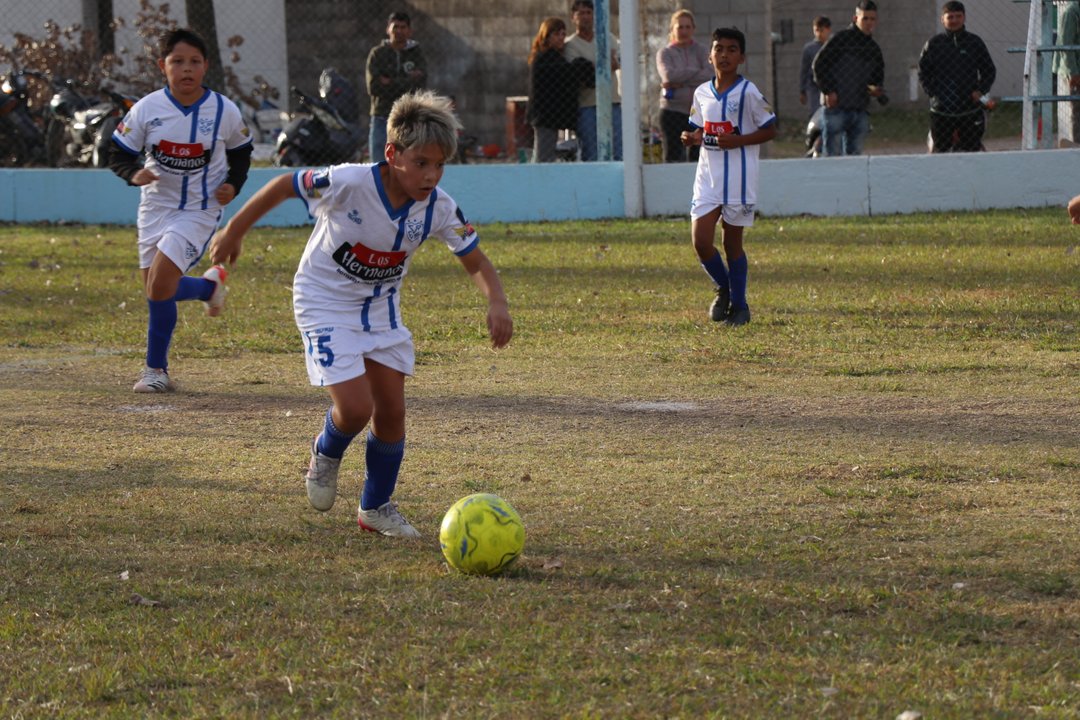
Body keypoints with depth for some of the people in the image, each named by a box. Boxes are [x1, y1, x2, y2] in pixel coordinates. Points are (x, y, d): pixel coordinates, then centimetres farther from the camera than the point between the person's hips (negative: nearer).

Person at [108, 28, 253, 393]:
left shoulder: (224, 111, -7)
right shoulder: (147, 109, -7)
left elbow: (241, 153, 10)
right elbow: (118, 153, -1)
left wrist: (233, 184, -7)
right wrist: (134, 173, -22)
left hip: (199, 209, -3)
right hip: (156, 207, 3)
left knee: (160, 286, -16)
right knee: (155, 289, 5)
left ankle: (156, 369, 2)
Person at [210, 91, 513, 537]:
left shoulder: (439, 209, -17)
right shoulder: (349, 184, -31)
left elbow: (476, 262, -6)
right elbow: (284, 185, -16)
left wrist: (496, 301, -27)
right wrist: (234, 231, -5)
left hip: (381, 309, 5)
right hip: (326, 304, -5)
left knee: (391, 412, 4)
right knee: (355, 408, -16)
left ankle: (377, 507, 25)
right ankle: (326, 455, 19)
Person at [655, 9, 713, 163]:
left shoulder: (701, 51, 10)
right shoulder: (665, 53, 6)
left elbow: (710, 75, -7)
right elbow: (669, 75, -12)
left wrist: (680, 83, -12)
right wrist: (696, 72, -6)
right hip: (673, 112, -1)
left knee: (699, 158, -2)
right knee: (673, 158, -4)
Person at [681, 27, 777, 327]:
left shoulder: (748, 93, -8)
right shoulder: (702, 93, 7)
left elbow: (770, 130, -4)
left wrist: (737, 140, -18)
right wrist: (693, 137, -4)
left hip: (739, 177, -4)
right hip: (707, 175, 4)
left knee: (732, 243, 2)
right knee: (701, 241, -5)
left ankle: (739, 305, 17)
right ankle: (723, 289, 21)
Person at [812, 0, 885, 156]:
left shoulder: (874, 49, 17)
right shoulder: (841, 38, -2)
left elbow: (878, 76, 27)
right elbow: (819, 64, -3)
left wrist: (875, 88, 3)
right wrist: (828, 91, -11)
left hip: (861, 109, 6)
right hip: (836, 105, -6)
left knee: (854, 153, 5)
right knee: (833, 153, -8)